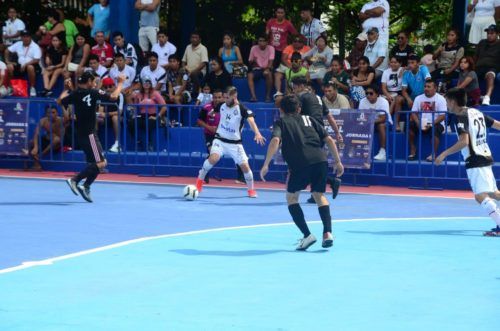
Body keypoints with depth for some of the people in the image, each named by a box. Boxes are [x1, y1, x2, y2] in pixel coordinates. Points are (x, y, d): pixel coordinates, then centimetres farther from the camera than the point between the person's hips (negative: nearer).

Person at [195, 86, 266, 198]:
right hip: (220, 139, 1)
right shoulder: (222, 105, -5)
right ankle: (200, 179, -5)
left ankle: (251, 189, 19)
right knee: (214, 158, -26)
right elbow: (212, 112, 20)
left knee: (245, 165, -6)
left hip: (235, 143, -1)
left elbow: (251, 120, -36)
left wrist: (257, 133, -51)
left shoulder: (242, 109, -18)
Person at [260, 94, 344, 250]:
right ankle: (327, 233, 6)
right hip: (320, 160, 4)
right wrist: (337, 161, 22)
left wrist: (266, 165, -6)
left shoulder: (280, 122, 17)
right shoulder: (308, 119, 26)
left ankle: (307, 235, 1)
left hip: (300, 164, -3)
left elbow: (275, 141, -5)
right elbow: (329, 140, 17)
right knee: (319, 195, 23)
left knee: (291, 197, 15)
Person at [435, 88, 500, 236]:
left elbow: (464, 141, -24)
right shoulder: (476, 112, 13)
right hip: (485, 157, 9)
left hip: (475, 161, -9)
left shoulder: (460, 117, -12)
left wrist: (444, 154, -21)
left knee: (480, 196, -15)